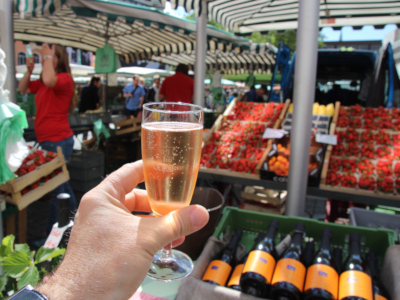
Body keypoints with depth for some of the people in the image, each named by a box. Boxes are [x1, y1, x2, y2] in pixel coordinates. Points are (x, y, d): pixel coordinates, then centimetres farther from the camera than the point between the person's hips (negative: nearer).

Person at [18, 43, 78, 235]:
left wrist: (48, 57, -19)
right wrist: (29, 71, 9)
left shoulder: (64, 78, -13)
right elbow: (23, 89, 23)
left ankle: (53, 232, 8)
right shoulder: (42, 82, 14)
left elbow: (49, 80, -34)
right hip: (47, 141, 10)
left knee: (55, 187, -4)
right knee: (61, 183, 20)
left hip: (58, 141, -10)